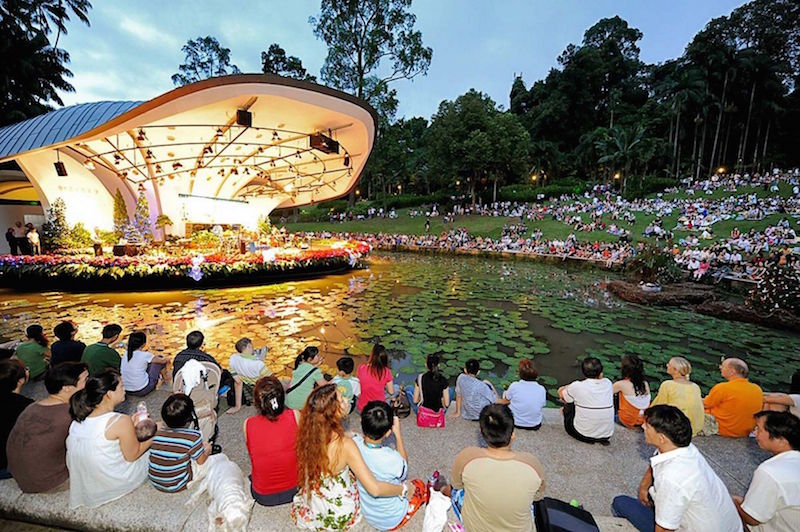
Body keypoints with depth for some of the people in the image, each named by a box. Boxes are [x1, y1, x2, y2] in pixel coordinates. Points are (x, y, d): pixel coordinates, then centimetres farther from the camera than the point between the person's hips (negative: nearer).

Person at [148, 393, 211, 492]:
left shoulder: (157, 434, -9)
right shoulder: (194, 436, -22)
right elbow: (200, 461, -9)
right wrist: (207, 449, 12)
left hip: (155, 483, 5)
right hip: (176, 486, -5)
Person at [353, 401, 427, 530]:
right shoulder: (392, 459, -38)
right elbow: (404, 473, -13)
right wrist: (398, 433, -16)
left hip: (366, 514, 4)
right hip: (392, 521, -4)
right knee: (419, 484, 21)